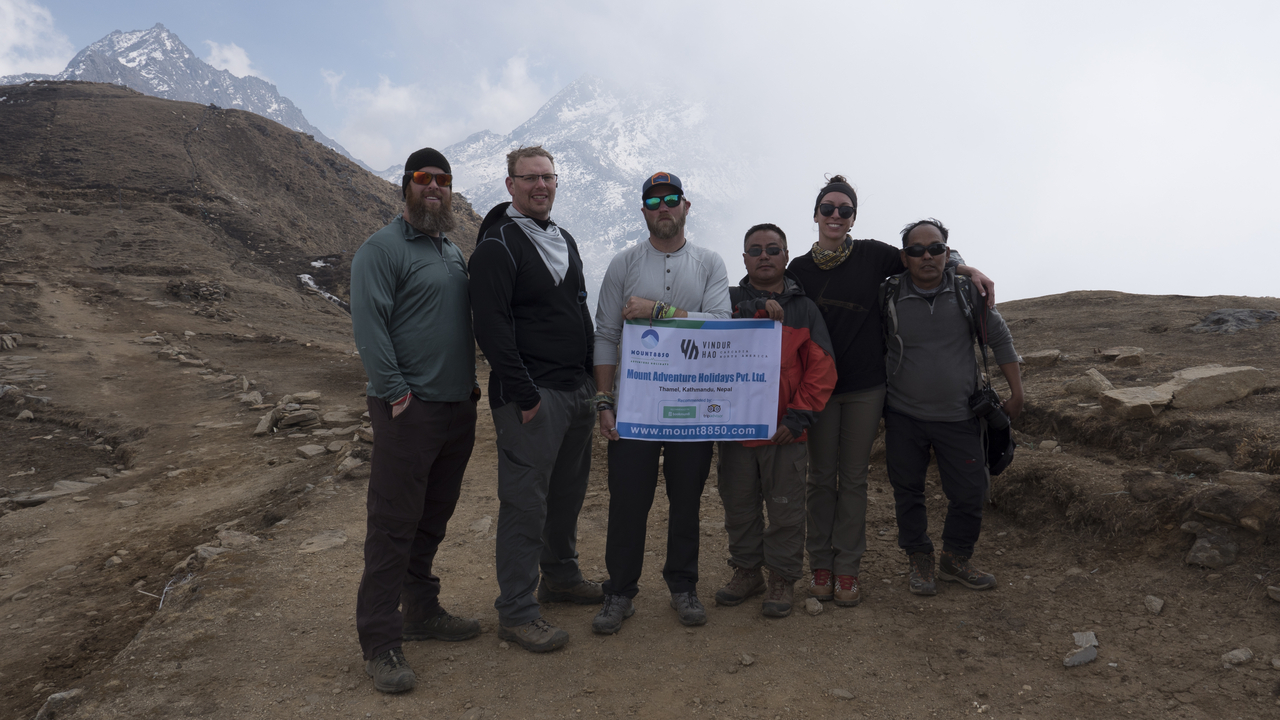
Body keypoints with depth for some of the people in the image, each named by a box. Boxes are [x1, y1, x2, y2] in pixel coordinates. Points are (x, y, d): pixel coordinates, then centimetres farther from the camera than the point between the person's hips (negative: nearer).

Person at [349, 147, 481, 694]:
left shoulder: (453, 252, 18)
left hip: (457, 408, 8)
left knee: (433, 519, 16)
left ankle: (422, 612, 31)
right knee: (393, 524, -3)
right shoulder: (382, 248, -7)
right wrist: (395, 392, -18)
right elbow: (368, 325, -15)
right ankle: (380, 643, 7)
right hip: (409, 410, -8)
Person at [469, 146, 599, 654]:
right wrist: (524, 394, -18)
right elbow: (492, 327, -17)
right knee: (525, 502, -3)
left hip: (578, 391, 8)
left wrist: (593, 374, 16)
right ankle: (516, 611, 9)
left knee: (568, 492, 18)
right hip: (531, 397, -8)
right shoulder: (497, 246, -10)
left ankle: (561, 576, 36)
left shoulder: (565, 240, 16)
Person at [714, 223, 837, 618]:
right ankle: (746, 570, 31)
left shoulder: (804, 308, 4)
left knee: (785, 508, 7)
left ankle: (783, 577, 24)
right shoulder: (729, 300, 5)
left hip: (784, 431, -1)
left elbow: (822, 368, -1)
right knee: (739, 504, 14)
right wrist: (754, 311, -22)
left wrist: (798, 417, -9)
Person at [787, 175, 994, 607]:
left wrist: (969, 269, -4)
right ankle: (820, 564, 19)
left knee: (853, 478, 7)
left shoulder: (872, 255, 0)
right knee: (821, 477, 7)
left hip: (865, 387, 0)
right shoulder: (799, 269, 3)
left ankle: (847, 568, 17)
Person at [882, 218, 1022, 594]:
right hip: (904, 416, -1)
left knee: (970, 492, 6)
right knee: (908, 491, 8)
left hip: (959, 417, 1)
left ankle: (956, 559, 28)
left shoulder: (968, 292, -2)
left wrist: (1017, 392, 7)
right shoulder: (888, 296, -6)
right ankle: (919, 561, 27)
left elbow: (1000, 339, 8)